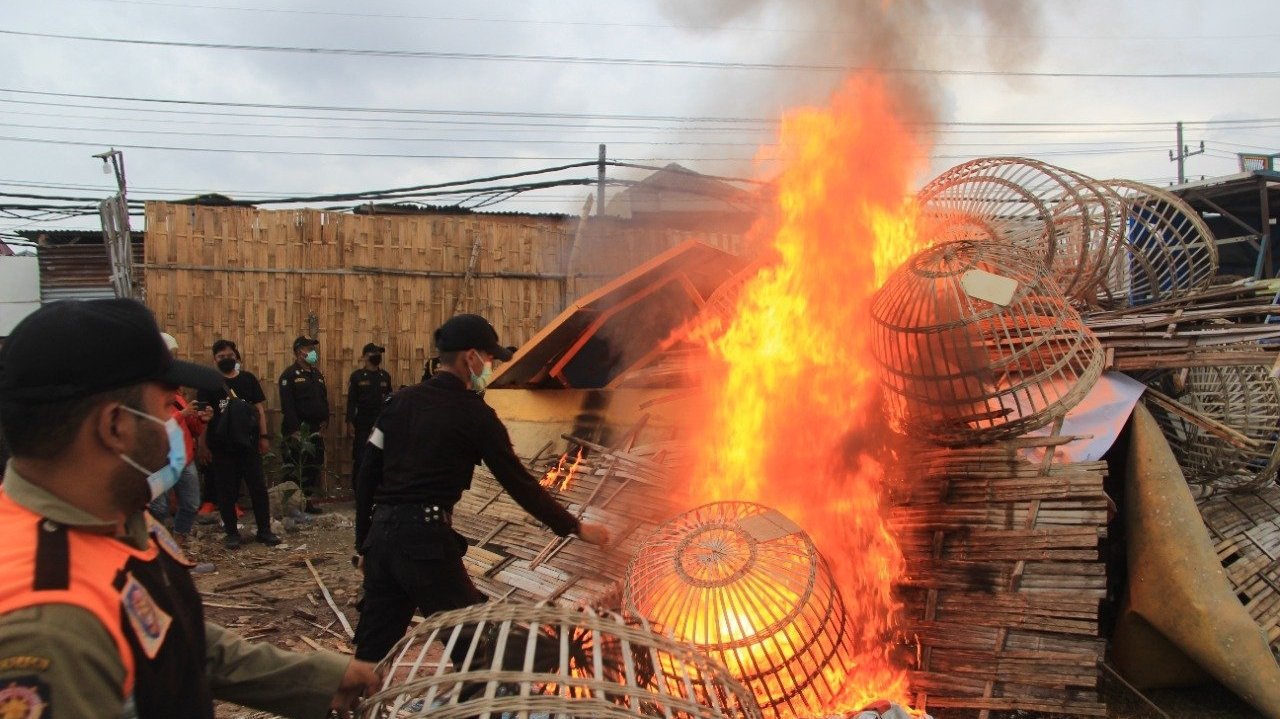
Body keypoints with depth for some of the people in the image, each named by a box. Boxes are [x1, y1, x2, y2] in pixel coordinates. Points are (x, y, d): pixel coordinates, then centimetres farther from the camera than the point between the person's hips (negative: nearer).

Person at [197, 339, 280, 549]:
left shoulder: (248, 379, 6)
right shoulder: (209, 383, 1)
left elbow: (259, 409, 7)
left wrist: (264, 436, 0)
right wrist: (203, 444, -4)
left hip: (248, 443, 1)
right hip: (221, 446, -1)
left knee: (258, 486, 1)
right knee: (226, 490, 4)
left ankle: (264, 530, 10)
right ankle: (232, 532, 15)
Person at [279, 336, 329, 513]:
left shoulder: (317, 375, 16)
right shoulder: (289, 375, -7)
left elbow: (324, 400, 19)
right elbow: (287, 405, -15)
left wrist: (324, 422, 6)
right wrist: (295, 430, -19)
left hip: (315, 430, 7)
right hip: (296, 431, -7)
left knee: (314, 467, 10)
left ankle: (309, 502, 18)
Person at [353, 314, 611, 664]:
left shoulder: (401, 400, 12)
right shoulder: (475, 414, -4)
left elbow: (367, 475, 11)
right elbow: (519, 482, -2)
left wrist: (364, 541, 20)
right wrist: (576, 527, 7)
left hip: (381, 533, 7)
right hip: (425, 537, -7)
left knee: (372, 651, 15)